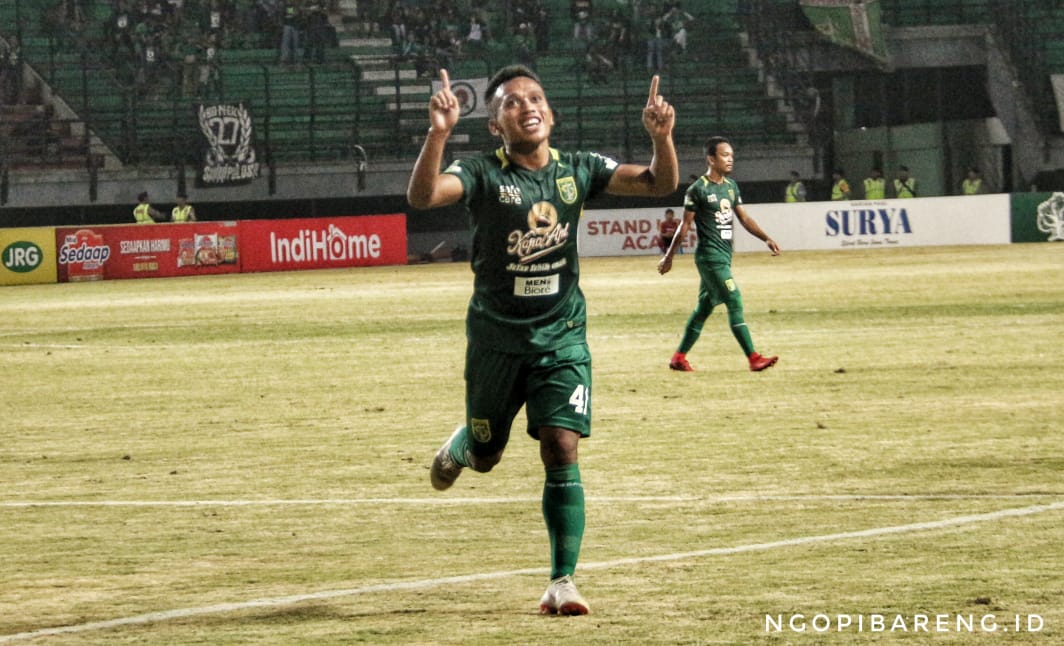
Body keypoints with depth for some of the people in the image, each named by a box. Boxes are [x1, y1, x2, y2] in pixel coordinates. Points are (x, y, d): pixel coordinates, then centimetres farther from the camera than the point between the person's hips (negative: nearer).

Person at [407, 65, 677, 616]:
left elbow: (660, 183, -6)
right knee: (485, 456, 15)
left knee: (561, 452, -12)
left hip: (562, 338, 1)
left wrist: (661, 137, -27)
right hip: (496, 338, -1)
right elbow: (422, 195, -31)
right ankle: (460, 445, 53)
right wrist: (437, 134, -47)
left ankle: (562, 581, -8)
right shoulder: (483, 175, -12)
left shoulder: (577, 171, -2)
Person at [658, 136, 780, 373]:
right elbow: (685, 225, -6)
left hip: (724, 255, 8)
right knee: (735, 303, -13)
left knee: (705, 307, 13)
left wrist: (766, 239, 1)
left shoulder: (731, 186, 12)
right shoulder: (698, 189, -11)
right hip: (709, 255, -8)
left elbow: (743, 218, 13)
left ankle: (679, 357, 21)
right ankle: (754, 358, -15)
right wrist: (669, 257, -2)